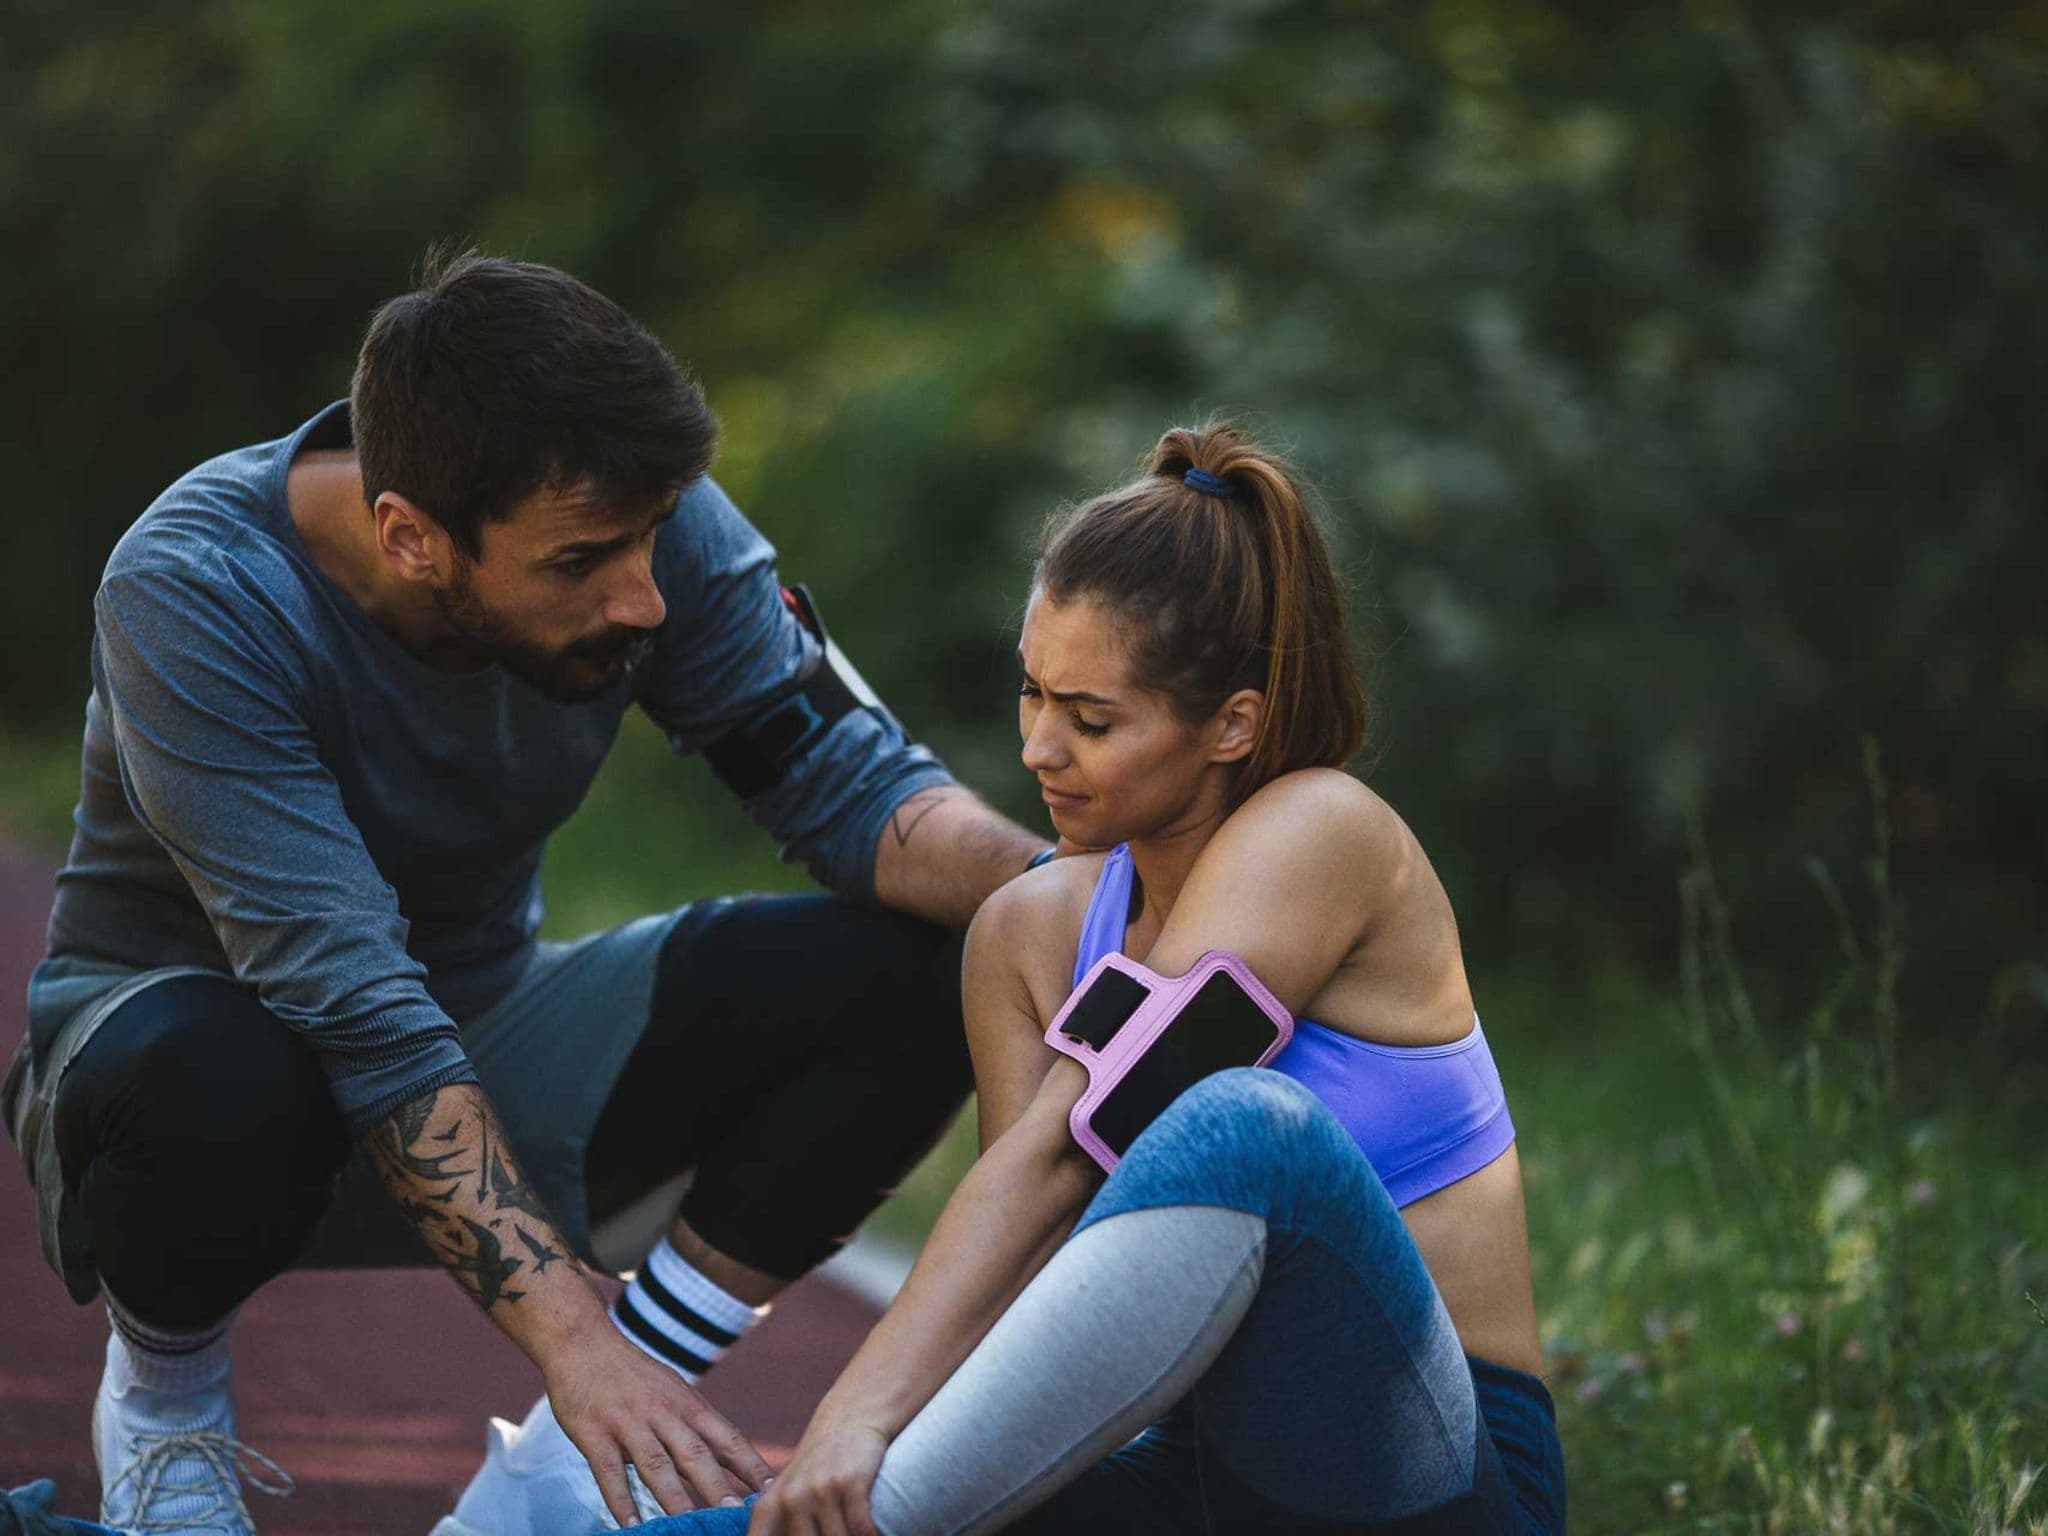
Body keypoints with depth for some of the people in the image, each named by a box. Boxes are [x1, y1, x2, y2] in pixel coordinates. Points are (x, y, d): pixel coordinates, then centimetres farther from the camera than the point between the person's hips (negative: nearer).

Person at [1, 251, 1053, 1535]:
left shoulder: (637, 521, -17)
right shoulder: (194, 596, -30)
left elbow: (846, 776, -14)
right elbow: (354, 1010, -36)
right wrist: (569, 1330, -42)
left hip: (483, 1043, 5)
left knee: (909, 972, -17)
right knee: (216, 1084, -41)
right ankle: (164, 1398, -4)